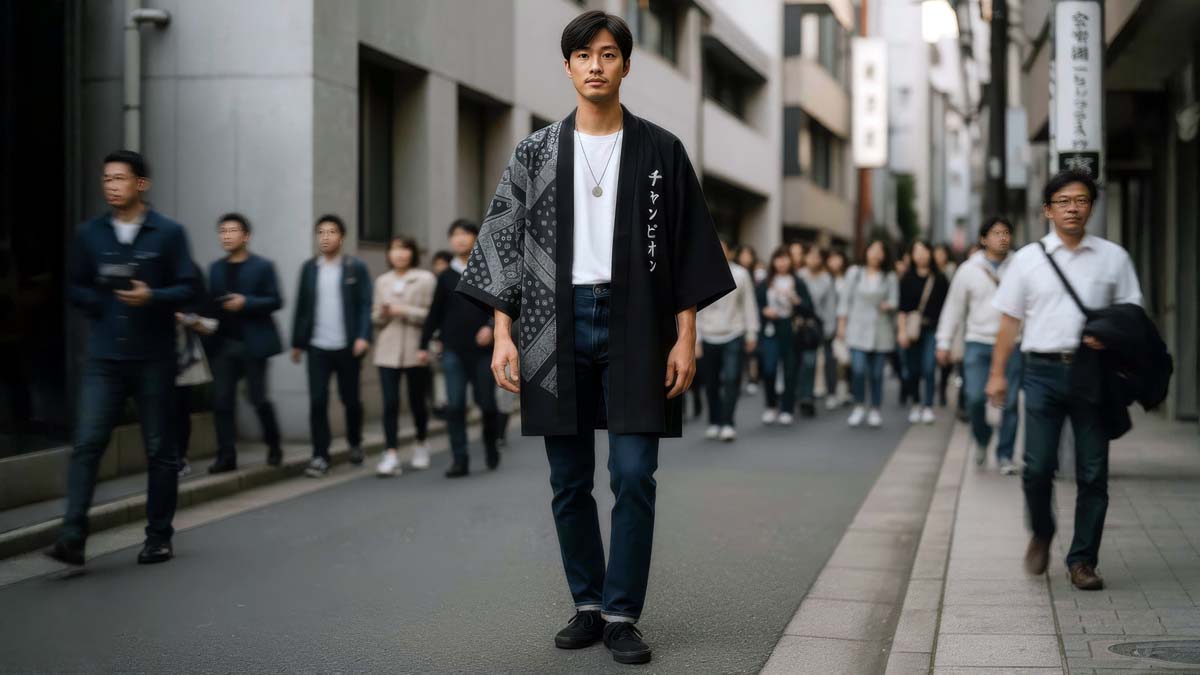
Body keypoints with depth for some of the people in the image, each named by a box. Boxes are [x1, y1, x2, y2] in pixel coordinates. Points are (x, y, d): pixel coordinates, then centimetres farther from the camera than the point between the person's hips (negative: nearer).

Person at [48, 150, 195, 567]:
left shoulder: (168, 233, 1)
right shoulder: (90, 234, 8)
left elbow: (186, 288, -2)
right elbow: (75, 287, 13)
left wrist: (152, 297, -20)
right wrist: (101, 305, -5)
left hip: (154, 358, -1)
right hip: (104, 358, 1)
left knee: (159, 449, 6)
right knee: (87, 443, -10)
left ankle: (159, 538, 16)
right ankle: (72, 537, -14)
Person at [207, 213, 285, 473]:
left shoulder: (263, 266, 0)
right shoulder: (215, 269, 13)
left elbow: (276, 301, -6)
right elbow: (211, 302, 12)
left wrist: (246, 302, -17)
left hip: (253, 343, -4)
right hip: (223, 343, 4)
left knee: (258, 398, 0)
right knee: (222, 401, -3)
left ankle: (274, 447, 21)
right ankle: (226, 457, 1)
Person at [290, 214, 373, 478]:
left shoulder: (356, 268, -1)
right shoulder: (309, 268, 8)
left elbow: (365, 305, -5)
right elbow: (302, 306, 10)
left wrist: (363, 336, -17)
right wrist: (297, 342, 10)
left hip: (348, 347, -2)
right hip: (317, 347, 2)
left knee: (350, 399, 10)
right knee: (317, 401, -5)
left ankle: (355, 443, 33)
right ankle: (320, 456, 0)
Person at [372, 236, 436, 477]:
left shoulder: (425, 279, 0)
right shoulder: (382, 281, 13)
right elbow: (375, 317, 18)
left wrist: (405, 312, -12)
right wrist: (382, 314, -4)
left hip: (416, 351, -2)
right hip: (387, 351, 3)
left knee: (417, 401, 8)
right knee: (390, 403, -7)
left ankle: (421, 444, 31)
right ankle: (391, 455, -10)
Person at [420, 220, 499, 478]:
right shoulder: (446, 277, 9)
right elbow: (435, 314, 12)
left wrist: (491, 326, -16)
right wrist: (424, 345, 10)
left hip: (482, 348, -1)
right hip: (453, 350, 2)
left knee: (486, 403, 4)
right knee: (455, 406, -5)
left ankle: (491, 447, 30)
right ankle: (460, 460, -2)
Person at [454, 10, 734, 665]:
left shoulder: (661, 151, 4)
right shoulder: (536, 152, 7)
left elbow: (687, 247, 4)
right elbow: (505, 242, 6)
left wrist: (685, 336, -3)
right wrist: (503, 333, -1)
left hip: (634, 323, -1)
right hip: (556, 323, 2)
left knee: (633, 475, -7)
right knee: (569, 481, 6)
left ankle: (622, 614, 2)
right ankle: (588, 605, 18)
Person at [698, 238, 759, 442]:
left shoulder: (741, 274, -4)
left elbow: (749, 304, 2)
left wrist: (751, 333, 1)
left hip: (733, 335, -1)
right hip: (709, 336, 1)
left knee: (731, 379, -10)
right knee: (711, 382, 8)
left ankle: (728, 424, -9)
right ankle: (714, 422, 20)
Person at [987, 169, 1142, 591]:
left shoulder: (1113, 257, 8)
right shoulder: (1029, 259, 8)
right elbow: (1010, 319, 10)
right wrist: (998, 373, 5)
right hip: (1043, 370, 0)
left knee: (1093, 472, 2)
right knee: (1038, 467, -6)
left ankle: (1083, 560, 12)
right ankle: (1041, 534, 22)